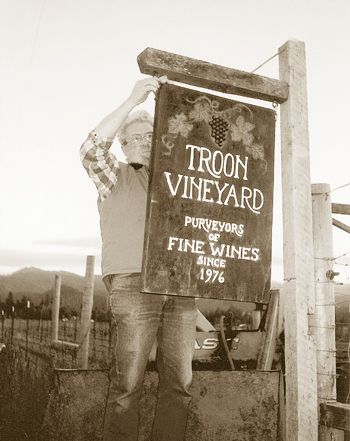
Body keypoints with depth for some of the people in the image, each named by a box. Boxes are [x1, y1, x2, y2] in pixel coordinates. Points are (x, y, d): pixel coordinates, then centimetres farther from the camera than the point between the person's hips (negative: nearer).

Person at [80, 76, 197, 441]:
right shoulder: (116, 176, 11)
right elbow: (91, 151, -9)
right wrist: (133, 101, -14)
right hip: (134, 286, -4)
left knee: (178, 383, 4)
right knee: (127, 384, -6)